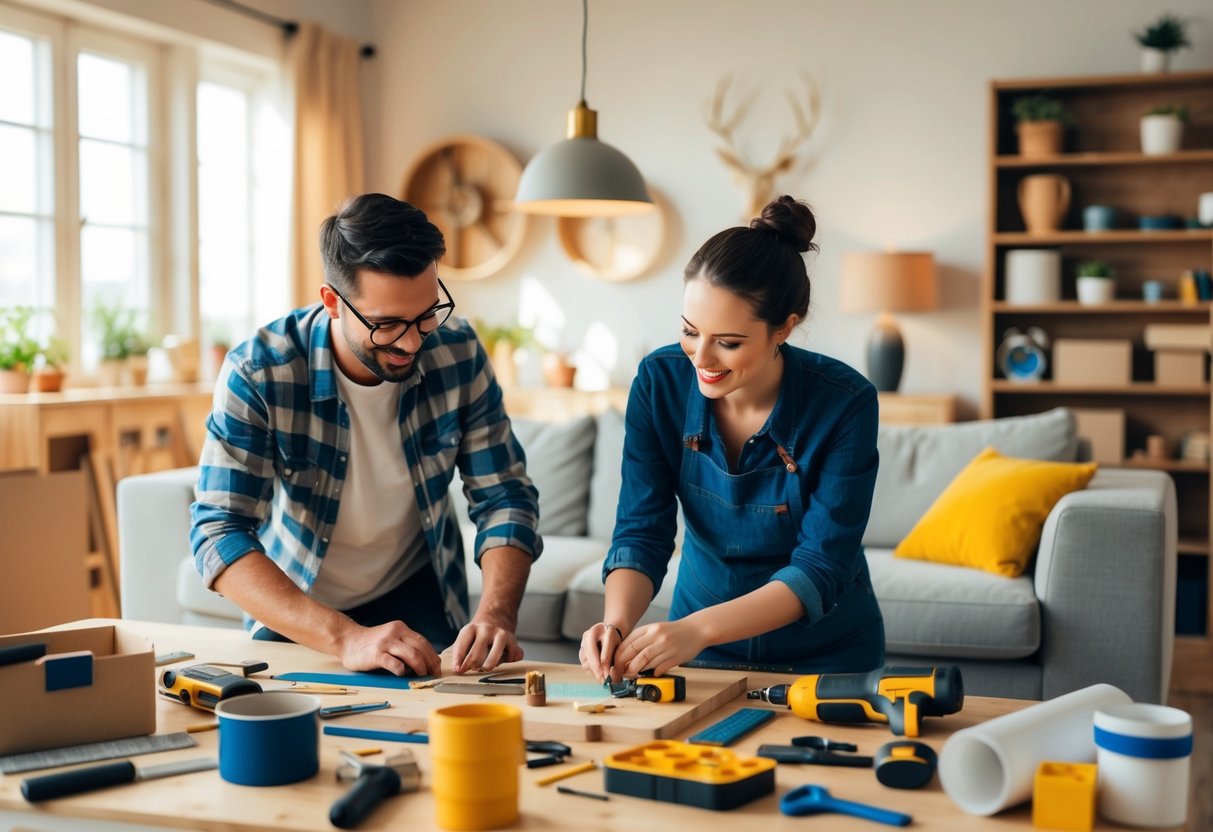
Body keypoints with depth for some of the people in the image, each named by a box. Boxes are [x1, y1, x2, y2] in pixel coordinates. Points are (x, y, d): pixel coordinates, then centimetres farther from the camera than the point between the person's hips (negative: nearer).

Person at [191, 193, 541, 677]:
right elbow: (218, 535, -29)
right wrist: (346, 639, -41)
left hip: (415, 596, 1)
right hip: (295, 611, 0)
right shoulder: (256, 374, -24)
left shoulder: (457, 352, -15)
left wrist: (496, 614, -29)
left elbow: (504, 496, -10)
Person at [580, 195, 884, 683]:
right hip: (702, 647, 2)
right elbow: (642, 532, -9)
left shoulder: (845, 403, -19)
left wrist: (698, 628, -32)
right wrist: (617, 622, -28)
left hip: (825, 654, -2)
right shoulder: (660, 381, -12)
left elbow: (821, 569, -20)